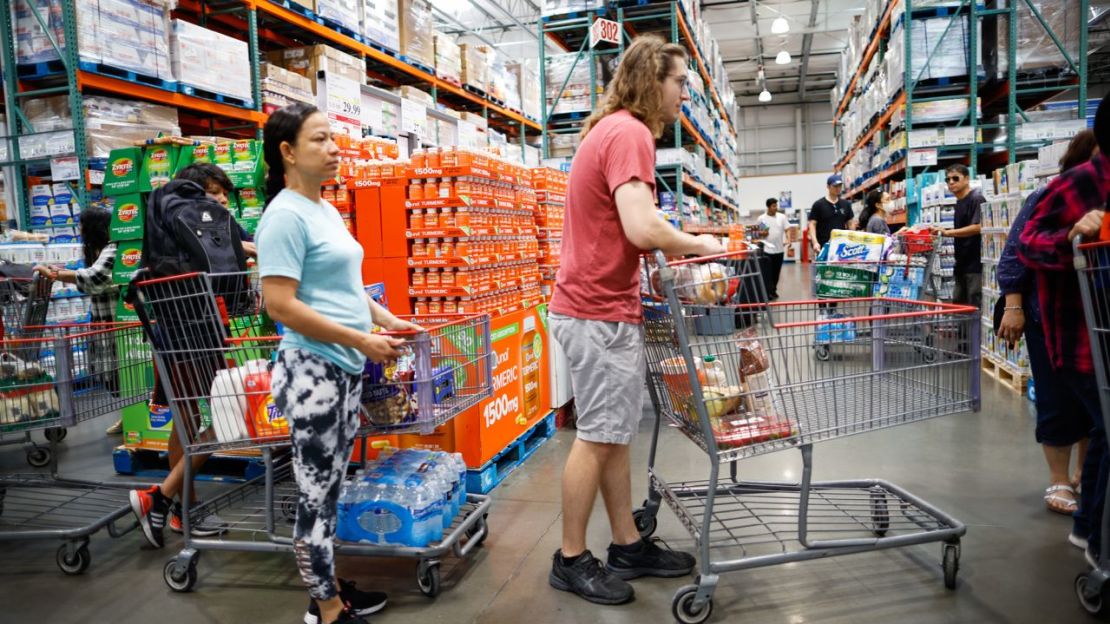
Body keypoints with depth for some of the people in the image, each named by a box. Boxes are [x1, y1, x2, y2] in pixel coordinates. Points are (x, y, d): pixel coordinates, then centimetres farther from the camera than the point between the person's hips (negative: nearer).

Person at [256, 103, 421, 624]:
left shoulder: (326, 210, 14)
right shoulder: (286, 215, -14)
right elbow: (280, 305, -21)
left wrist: (390, 321, 10)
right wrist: (363, 341, -18)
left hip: (345, 371, 9)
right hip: (313, 372, -9)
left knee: (329, 489, 17)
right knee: (316, 495, 3)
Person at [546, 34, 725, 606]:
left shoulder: (611, 129, 18)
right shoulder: (630, 133, -15)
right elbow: (642, 228, -27)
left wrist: (676, 249, 12)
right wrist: (697, 245, -9)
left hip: (600, 305, 10)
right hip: (600, 313, -10)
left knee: (612, 434, 15)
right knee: (598, 437, 0)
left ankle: (628, 545, 27)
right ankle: (571, 561, 14)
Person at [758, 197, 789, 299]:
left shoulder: (782, 217, 3)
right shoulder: (762, 218, -2)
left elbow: (787, 230, 2)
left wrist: (787, 240, -15)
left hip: (779, 249, 3)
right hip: (767, 250, -3)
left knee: (776, 272, 13)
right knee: (767, 273, -5)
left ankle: (773, 290, 27)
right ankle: (768, 293, -3)